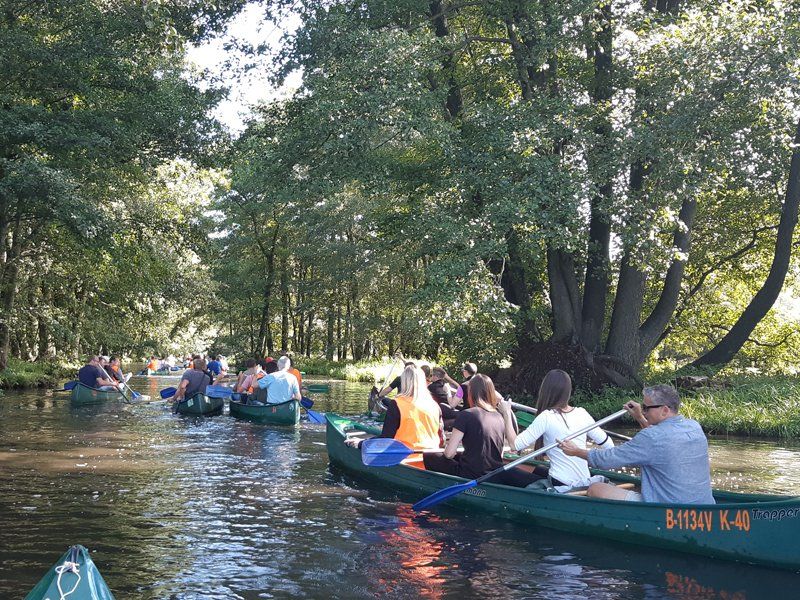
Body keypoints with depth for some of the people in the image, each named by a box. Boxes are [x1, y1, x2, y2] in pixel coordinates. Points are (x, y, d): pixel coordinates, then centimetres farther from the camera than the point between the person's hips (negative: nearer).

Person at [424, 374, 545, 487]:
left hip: (472, 477, -7)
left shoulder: (466, 415, -11)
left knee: (428, 458, 10)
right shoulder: (499, 417, 7)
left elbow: (449, 453, -11)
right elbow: (501, 455, 13)